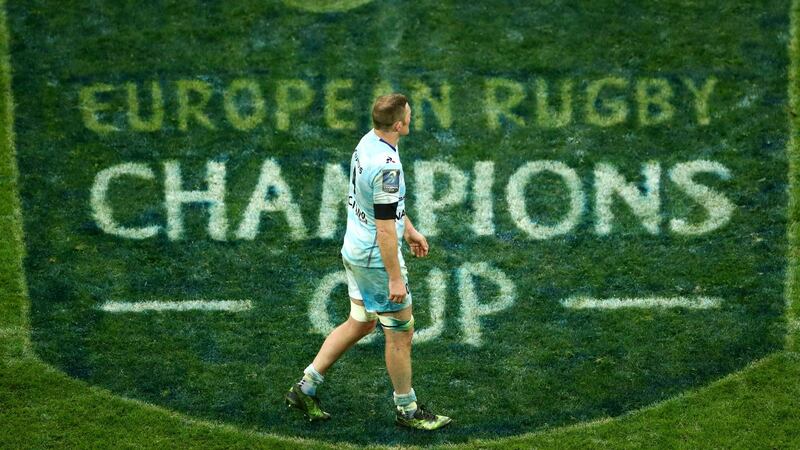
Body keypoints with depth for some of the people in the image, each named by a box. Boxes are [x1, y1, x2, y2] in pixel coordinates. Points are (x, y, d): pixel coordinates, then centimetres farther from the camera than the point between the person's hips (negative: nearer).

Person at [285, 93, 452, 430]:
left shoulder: (368, 142, 2)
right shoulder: (386, 166, -28)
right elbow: (385, 229, -25)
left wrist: (409, 229, 27)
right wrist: (395, 277, -19)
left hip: (354, 251, 9)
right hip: (377, 260, -9)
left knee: (360, 323, 21)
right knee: (400, 332, 6)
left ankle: (306, 388, 24)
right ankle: (407, 409, 22)